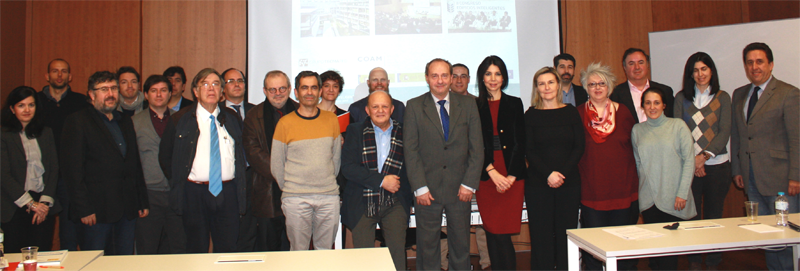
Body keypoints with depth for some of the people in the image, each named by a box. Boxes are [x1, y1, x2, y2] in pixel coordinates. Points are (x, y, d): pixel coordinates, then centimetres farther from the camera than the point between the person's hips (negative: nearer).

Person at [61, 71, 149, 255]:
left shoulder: (125, 122, 17)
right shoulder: (78, 121, -2)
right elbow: (72, 169, -8)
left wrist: (143, 202, 12)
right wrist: (84, 209, -13)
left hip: (127, 211, 5)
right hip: (96, 211, -5)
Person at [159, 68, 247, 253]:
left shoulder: (232, 118, 10)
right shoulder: (180, 120, 4)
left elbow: (242, 153, 18)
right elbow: (165, 156, 11)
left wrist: (241, 186, 9)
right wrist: (178, 183, 5)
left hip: (228, 192, 2)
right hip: (195, 193, -1)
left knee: (228, 249, 5)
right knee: (197, 251, 7)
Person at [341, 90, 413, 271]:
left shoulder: (403, 133, 6)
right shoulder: (356, 132, 2)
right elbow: (348, 167, -9)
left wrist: (409, 199, 10)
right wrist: (381, 181, -14)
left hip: (395, 203, 1)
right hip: (362, 203, -1)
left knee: (397, 254, -1)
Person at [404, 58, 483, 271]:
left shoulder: (468, 105, 6)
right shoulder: (415, 106, 2)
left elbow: (477, 147, 3)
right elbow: (411, 150, -2)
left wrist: (469, 184, -4)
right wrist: (420, 187, -9)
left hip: (460, 189, 1)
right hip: (428, 189, -1)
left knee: (461, 245, 11)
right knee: (427, 246, 7)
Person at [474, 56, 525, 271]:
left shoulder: (514, 104, 9)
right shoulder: (475, 106, 7)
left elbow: (519, 144, 3)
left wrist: (510, 176, -7)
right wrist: (492, 172, -10)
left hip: (512, 175, 0)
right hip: (486, 176, 1)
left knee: (502, 234, -5)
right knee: (492, 233, 4)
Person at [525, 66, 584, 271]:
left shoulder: (571, 112, 7)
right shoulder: (531, 115, 3)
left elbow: (579, 147, 3)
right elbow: (529, 151, -1)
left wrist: (562, 173, -9)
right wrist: (548, 174, -14)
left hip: (569, 183, 2)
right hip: (538, 184, -1)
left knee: (567, 232, 4)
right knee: (541, 235, 0)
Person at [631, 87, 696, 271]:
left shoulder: (678, 126, 1)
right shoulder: (637, 130, 9)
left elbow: (689, 160, -2)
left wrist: (682, 193, -8)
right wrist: (642, 186, 4)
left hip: (673, 200, -2)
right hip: (649, 199, 2)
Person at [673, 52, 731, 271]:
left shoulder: (722, 97, 5)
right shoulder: (681, 98, 7)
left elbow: (724, 131, -2)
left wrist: (704, 156, -13)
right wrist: (692, 159, -10)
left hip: (716, 165, 0)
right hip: (689, 165, 0)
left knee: (714, 215, 6)